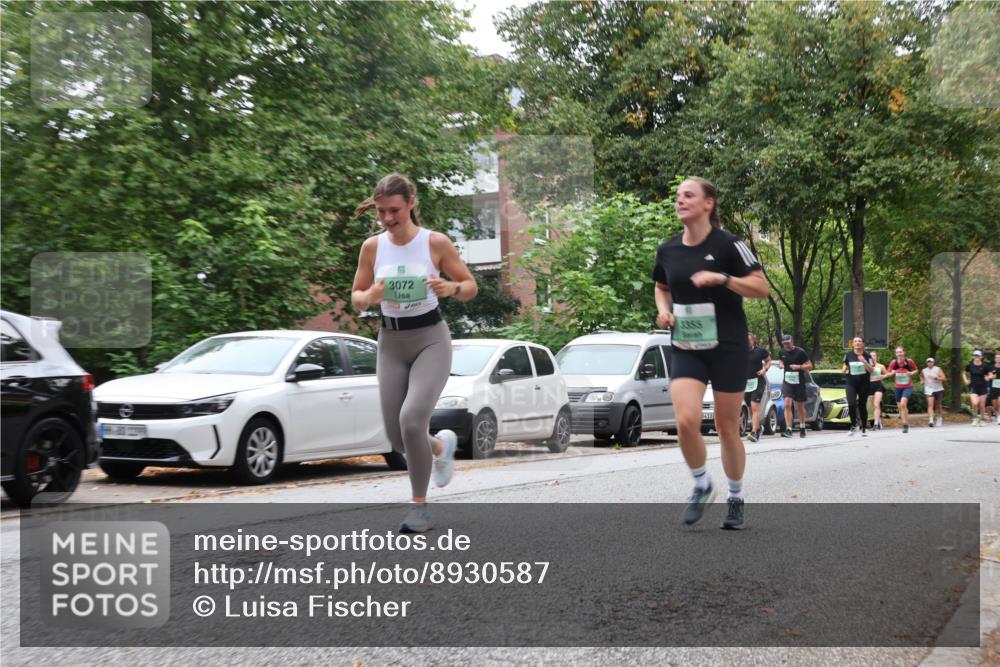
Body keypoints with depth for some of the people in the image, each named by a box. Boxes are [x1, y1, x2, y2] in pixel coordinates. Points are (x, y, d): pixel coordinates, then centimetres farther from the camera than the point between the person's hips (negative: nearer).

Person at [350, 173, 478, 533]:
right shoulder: (372, 247, -1)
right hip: (391, 343, 4)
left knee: (411, 420, -22)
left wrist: (451, 288, -22)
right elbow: (355, 297, 7)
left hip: (430, 340, -4)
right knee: (397, 438, 3)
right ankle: (441, 446, 40)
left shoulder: (436, 243, -8)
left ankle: (420, 506, -3)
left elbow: (471, 286, 0)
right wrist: (369, 297, -16)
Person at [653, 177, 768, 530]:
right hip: (686, 349, 3)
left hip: (727, 348, -3)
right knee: (686, 421, -16)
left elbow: (761, 287, -12)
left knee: (727, 428, 6)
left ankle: (735, 498, 27)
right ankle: (702, 486, 10)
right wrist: (664, 309, 2)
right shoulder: (667, 249, 4)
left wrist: (722, 278, -25)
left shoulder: (727, 244, -9)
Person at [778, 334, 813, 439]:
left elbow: (810, 366, -5)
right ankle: (788, 430, -18)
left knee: (800, 406, 11)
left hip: (799, 382, -2)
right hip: (787, 382, 2)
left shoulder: (800, 352, -7)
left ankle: (802, 429, 28)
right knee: (787, 405, -14)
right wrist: (780, 364, 1)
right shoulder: (782, 352, 5)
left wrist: (799, 366, -21)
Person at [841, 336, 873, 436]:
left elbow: (871, 370, -7)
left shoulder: (867, 356, 0)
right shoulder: (848, 355, 5)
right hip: (851, 383, 1)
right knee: (851, 404, -16)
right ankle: (853, 426, 1)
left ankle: (864, 428, 18)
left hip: (864, 383, -1)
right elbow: (845, 366, 18)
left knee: (862, 405, 4)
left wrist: (864, 362, -21)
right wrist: (845, 369, -5)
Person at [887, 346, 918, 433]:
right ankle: (906, 424, 25)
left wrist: (912, 373, -13)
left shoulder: (909, 361, -7)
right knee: (900, 407, 8)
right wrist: (892, 373, -16)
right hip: (897, 387, 3)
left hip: (908, 387, -3)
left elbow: (916, 370, 8)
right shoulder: (893, 362, -4)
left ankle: (905, 425, -15)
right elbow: (888, 373, 6)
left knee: (903, 404, -22)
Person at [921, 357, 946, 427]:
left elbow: (943, 378, -9)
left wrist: (935, 378, -23)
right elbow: (921, 376, 27)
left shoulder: (938, 369, -2)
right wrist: (923, 381, 8)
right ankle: (931, 420, -26)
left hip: (938, 389, 0)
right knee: (930, 404, -16)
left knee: (939, 405, 12)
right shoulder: (924, 371, 5)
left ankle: (940, 418, 33)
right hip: (929, 390, 0)